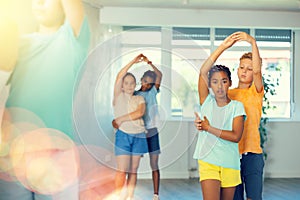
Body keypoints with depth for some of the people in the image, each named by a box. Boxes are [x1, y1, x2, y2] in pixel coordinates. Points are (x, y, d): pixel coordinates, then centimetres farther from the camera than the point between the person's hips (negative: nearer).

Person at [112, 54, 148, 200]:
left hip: (139, 136, 3)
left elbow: (140, 113, -7)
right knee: (122, 170, -9)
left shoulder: (140, 98, 13)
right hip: (123, 135, -3)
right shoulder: (118, 96, 6)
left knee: (133, 170, 6)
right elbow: (119, 76, -9)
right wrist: (133, 61, -10)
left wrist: (121, 119, -13)